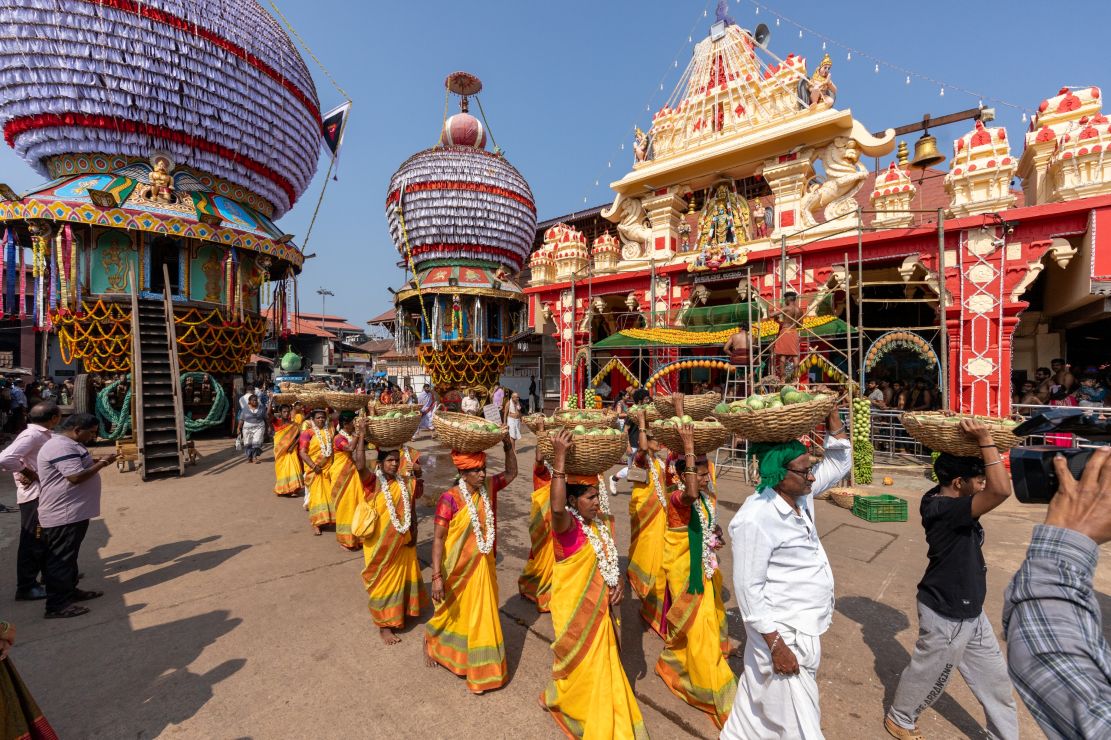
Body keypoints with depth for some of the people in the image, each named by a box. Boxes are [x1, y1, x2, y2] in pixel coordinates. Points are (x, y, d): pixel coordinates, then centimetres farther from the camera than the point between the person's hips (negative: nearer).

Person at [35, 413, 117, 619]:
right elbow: (76, 477, -27)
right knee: (60, 559, -2)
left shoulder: (68, 444, 12)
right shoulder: (61, 447, -22)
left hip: (72, 512, 11)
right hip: (63, 514, -11)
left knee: (68, 556, 20)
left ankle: (69, 591, 32)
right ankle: (56, 605, 5)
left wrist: (96, 461, 4)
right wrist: (103, 463, -18)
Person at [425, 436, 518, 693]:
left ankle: (481, 666, 42)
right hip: (457, 570, -5)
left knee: (482, 614, 19)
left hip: (483, 566, 5)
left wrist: (508, 446, -8)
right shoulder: (449, 498, -24)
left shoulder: (488, 488, -8)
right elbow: (438, 538, -20)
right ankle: (431, 639, 51)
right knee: (453, 613, 19)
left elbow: (511, 473, 7)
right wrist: (437, 576, -21)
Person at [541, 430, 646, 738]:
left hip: (599, 606, 7)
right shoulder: (567, 525, -26)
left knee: (601, 663, 24)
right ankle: (562, 700, 45)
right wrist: (559, 459, -55)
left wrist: (618, 583, -9)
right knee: (580, 664, 15)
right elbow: (556, 507, -51)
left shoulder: (599, 522, -1)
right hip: (575, 608, -7)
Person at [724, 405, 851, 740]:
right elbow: (748, 588, -23)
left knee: (760, 694, 26)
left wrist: (833, 419, -4)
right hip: (783, 633, -8)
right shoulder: (755, 519, -28)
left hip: (806, 624, 8)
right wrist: (776, 645, -19)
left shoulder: (800, 494, -4)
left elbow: (839, 464, 8)